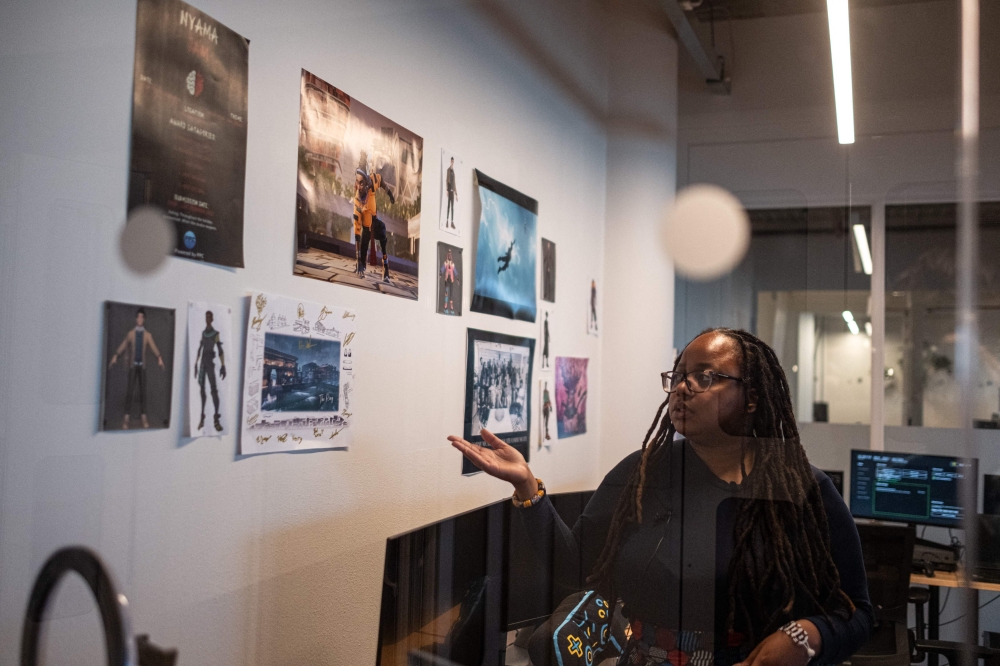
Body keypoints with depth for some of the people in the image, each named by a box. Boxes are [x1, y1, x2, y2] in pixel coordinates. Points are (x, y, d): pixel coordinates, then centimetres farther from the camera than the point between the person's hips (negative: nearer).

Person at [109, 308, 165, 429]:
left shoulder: (148, 335, 1)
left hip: (142, 365, 1)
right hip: (133, 365, -1)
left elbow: (153, 347, -7)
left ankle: (143, 416, 8)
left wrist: (159, 357, -21)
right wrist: (115, 356, -13)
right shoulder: (130, 333, 2)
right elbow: (123, 346, -1)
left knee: (143, 390, 4)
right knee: (130, 390, -6)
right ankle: (126, 417, -4)